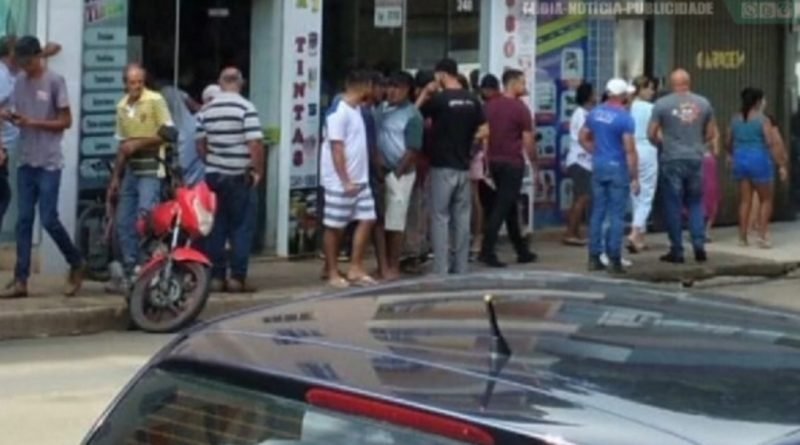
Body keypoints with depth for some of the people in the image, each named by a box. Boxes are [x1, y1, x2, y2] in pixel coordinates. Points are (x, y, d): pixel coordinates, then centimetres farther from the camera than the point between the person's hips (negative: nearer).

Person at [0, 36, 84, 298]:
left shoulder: (55, 81, -7)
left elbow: (66, 121, -8)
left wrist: (33, 122, -17)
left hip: (49, 163, -6)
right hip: (26, 161, 6)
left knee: (48, 219, -8)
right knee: (24, 220, 3)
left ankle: (76, 264, 14)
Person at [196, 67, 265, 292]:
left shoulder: (206, 110, 6)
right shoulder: (246, 108, -11)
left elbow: (200, 144, 8)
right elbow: (255, 143, -16)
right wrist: (258, 171, -7)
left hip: (213, 175, 5)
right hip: (240, 178, -5)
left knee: (216, 228, 9)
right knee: (242, 228, 1)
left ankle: (216, 277, 9)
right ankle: (237, 277, -2)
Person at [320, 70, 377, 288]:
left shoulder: (357, 110, 12)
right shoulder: (339, 113, -16)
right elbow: (336, 149, -19)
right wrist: (346, 181, -20)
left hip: (360, 180, 9)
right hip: (340, 182, -9)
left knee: (367, 220, 6)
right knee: (335, 227, 1)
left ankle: (355, 269, 12)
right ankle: (333, 273, 9)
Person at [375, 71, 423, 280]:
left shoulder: (412, 115, -9)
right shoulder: (382, 108, 10)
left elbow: (413, 150, -12)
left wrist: (396, 172, -13)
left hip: (399, 173, -6)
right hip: (380, 172, 6)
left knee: (395, 223, -2)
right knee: (381, 221, 9)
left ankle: (394, 267, 5)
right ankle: (384, 264, 18)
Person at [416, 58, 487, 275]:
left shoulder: (438, 99, -11)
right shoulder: (472, 100, 4)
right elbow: (484, 131, 4)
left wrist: (425, 94, 10)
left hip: (442, 166, -5)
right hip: (463, 166, 5)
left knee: (440, 218, -1)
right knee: (462, 218, 9)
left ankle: (441, 270, -2)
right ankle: (461, 268, 13)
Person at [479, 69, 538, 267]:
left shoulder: (490, 106, 8)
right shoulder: (520, 108, -11)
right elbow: (528, 141, -11)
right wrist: (534, 163, -1)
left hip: (494, 161, 7)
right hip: (513, 163, -7)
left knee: (510, 207, 14)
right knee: (501, 208, -6)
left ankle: (522, 251, 21)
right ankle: (487, 251, -11)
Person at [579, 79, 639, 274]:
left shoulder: (595, 113, 6)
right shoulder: (624, 118, -14)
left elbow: (583, 138, 15)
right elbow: (630, 150, -15)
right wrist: (635, 178, -12)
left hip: (598, 166, 6)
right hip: (618, 168, -6)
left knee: (598, 212, 11)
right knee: (616, 215, -1)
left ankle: (594, 258, 12)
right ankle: (614, 259, 0)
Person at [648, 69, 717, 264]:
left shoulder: (662, 104, -5)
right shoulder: (703, 103, 4)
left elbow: (651, 134, -3)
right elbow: (711, 134, 10)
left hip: (672, 160, -3)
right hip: (696, 159, 3)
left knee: (673, 205, 3)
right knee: (696, 203, 12)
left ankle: (677, 250, 4)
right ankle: (699, 246, 4)